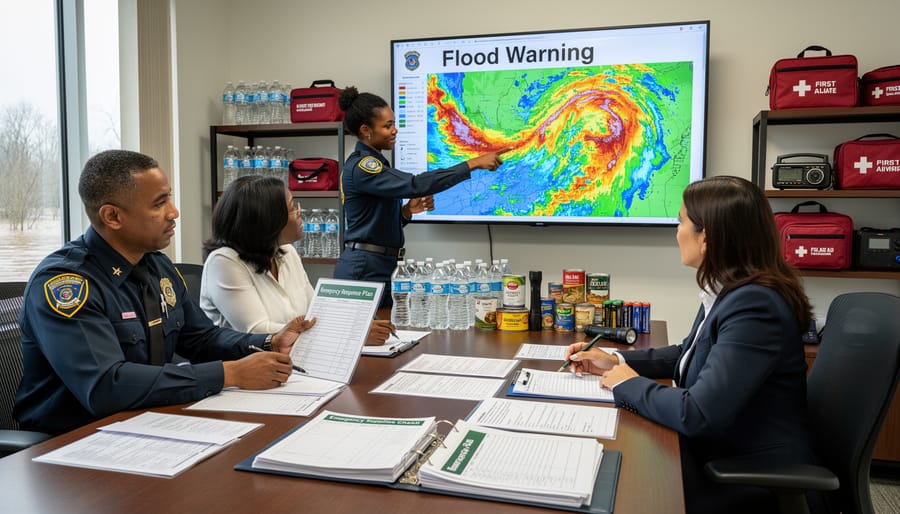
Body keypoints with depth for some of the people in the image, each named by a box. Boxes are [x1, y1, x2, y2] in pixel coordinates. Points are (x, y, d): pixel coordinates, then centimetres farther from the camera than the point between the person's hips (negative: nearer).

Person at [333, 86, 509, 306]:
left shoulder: (373, 163, 13)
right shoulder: (362, 166, -16)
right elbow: (416, 184, -30)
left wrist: (407, 211, -2)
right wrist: (473, 164, -30)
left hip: (381, 266, 9)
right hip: (364, 269, -9)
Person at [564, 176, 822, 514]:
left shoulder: (754, 306, -28)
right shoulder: (730, 292, 3)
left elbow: (698, 415, -33)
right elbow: (689, 353, 19)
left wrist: (629, 384, -15)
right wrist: (617, 360, 7)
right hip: (721, 456, 8)